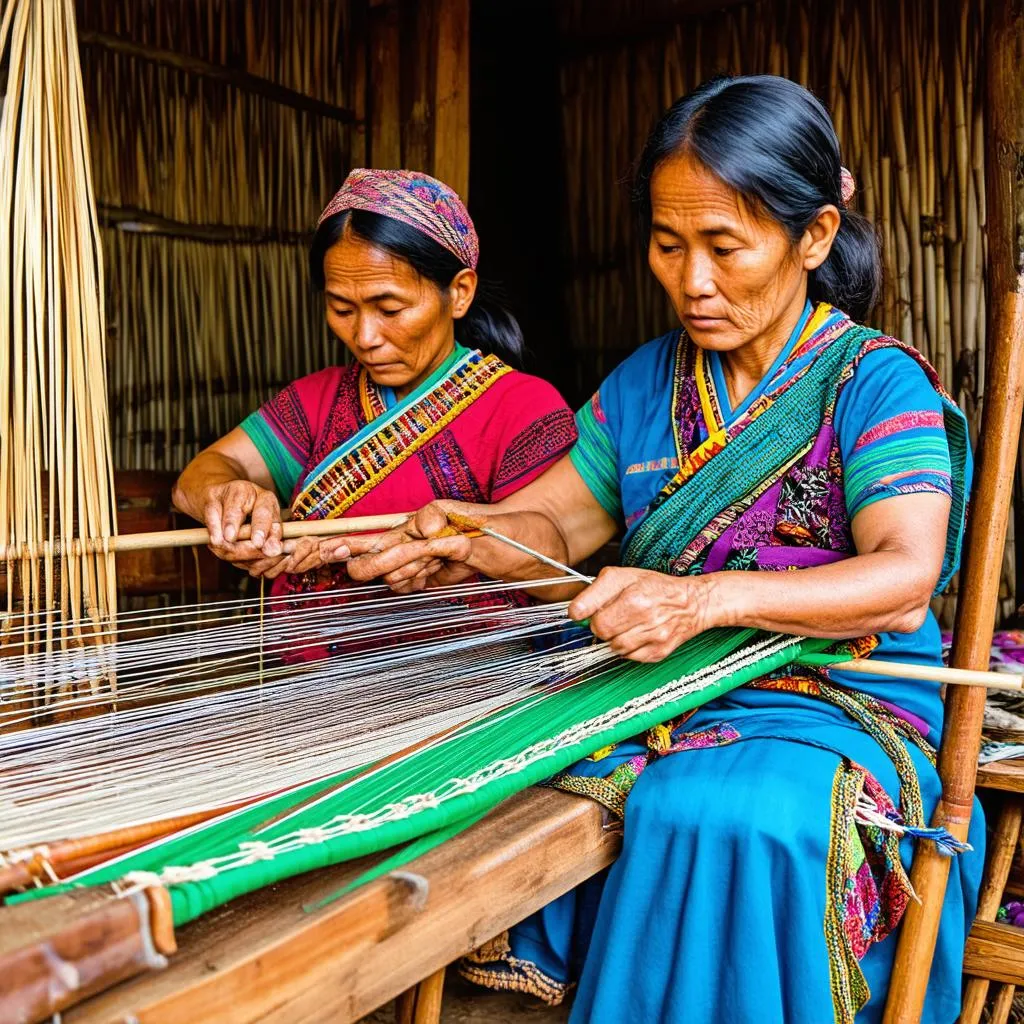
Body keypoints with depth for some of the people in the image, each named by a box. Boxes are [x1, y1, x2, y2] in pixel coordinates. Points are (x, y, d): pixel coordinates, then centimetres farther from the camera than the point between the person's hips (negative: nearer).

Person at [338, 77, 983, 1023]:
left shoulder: (875, 380, -8)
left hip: (839, 705, -4)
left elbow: (906, 575, -23)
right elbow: (558, 525, 12)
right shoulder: (647, 380, 10)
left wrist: (708, 599, -39)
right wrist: (472, 545, -12)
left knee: (716, 815, -35)